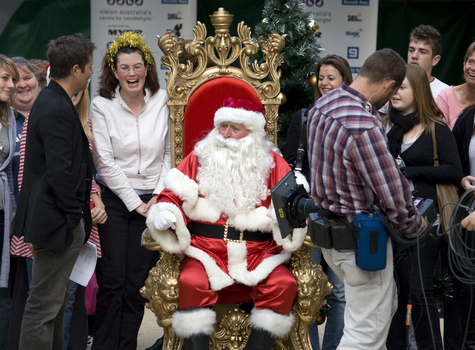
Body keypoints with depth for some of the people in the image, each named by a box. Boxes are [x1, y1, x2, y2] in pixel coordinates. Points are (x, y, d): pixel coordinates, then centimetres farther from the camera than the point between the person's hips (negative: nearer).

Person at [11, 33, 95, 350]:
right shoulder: (57, 110, -20)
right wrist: (73, 218, -16)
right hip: (57, 224, -11)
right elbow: (60, 173, -25)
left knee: (56, 303, 19)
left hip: (50, 217, 11)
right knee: (44, 306, -4)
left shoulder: (50, 101, 12)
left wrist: (77, 216, 17)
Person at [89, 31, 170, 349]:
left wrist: (160, 196, -3)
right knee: (112, 282, -2)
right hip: (115, 201, -2)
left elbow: (168, 154, 8)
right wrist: (135, 203, -7)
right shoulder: (102, 106, -2)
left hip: (153, 201, 2)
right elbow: (105, 162, -5)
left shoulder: (161, 102, 4)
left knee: (137, 283, 4)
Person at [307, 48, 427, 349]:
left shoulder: (322, 105, -1)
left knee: (385, 305, 27)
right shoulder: (365, 128, -30)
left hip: (329, 231, 10)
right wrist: (416, 226, -3)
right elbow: (394, 200, -24)